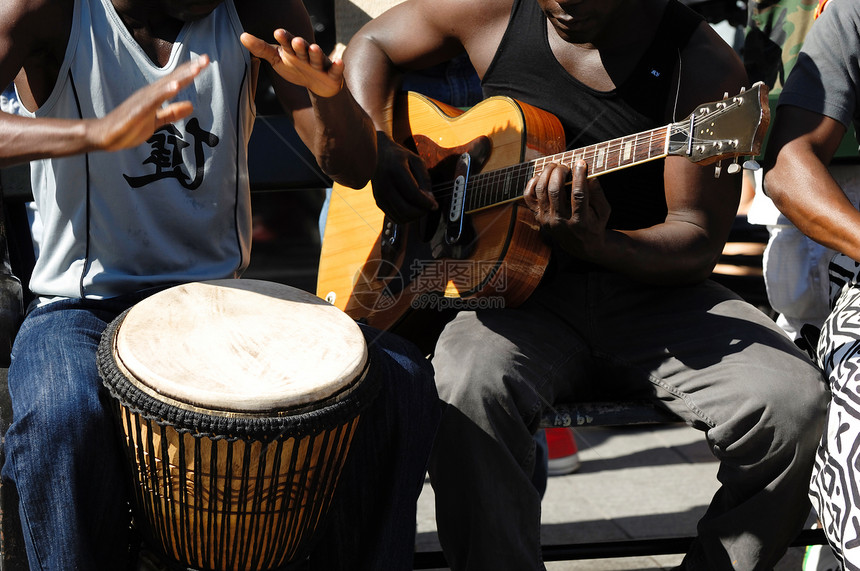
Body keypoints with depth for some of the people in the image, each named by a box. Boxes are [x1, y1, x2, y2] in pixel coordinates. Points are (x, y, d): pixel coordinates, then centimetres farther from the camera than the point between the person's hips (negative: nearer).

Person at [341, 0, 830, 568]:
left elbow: (698, 241, -7)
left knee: (795, 402, -24)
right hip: (523, 292, 1)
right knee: (469, 387, -34)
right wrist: (378, 146, 0)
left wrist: (595, 245, -27)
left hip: (652, 289, 0)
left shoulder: (704, 67, -6)